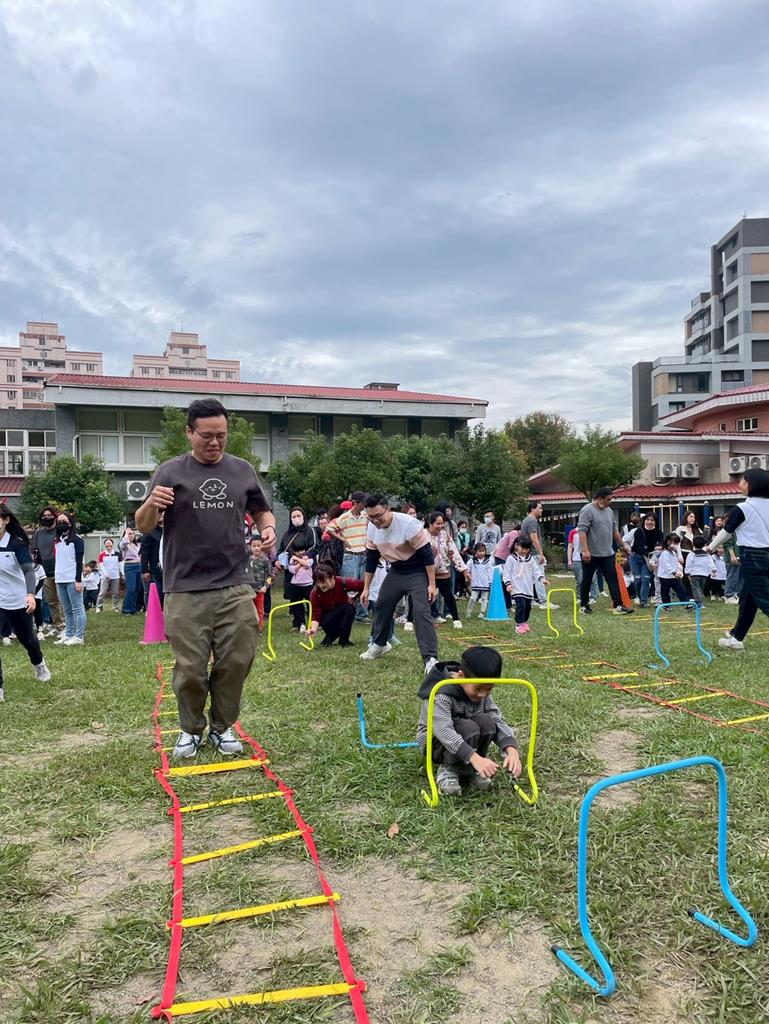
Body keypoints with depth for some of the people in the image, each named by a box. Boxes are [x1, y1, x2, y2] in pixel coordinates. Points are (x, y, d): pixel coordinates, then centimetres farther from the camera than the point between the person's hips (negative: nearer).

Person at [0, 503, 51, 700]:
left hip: (16, 600, -1)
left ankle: (38, 663, 51)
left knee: (27, 638, 19)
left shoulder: (17, 544, -15)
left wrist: (30, 594, -35)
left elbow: (28, 571, -19)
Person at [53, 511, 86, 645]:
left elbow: (79, 561, -9)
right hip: (60, 580, 7)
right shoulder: (57, 541, 18)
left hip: (72, 580, -7)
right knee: (67, 610, 11)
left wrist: (78, 580, -15)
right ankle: (68, 635, 15)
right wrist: (55, 577, 14)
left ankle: (79, 637, -4)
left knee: (77, 609, -4)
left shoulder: (77, 540, -4)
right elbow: (56, 560, 20)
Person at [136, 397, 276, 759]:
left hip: (234, 589, 2)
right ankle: (190, 729, 26)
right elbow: (143, 527, 2)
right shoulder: (171, 471, 2)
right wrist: (151, 504, -21)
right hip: (185, 592, -2)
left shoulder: (242, 470, 10)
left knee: (235, 663, 5)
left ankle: (223, 727, 25)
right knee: (190, 668, 4)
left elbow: (262, 510, 23)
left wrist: (268, 527, -1)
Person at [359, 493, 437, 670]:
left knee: (421, 612, -18)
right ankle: (379, 644, 37)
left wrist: (432, 584, -22)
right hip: (396, 571, 7)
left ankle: (430, 659, -17)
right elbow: (371, 559, 3)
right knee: (382, 606, 13)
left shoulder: (408, 524, -30)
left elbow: (426, 554, -23)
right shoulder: (371, 528, -10)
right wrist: (366, 588, 5)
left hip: (418, 572, -6)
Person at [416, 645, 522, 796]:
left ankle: (471, 770, -5)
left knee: (486, 722, -25)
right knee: (468, 728, -35)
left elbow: (498, 721, -14)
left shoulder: (483, 693, -9)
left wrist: (512, 750, -34)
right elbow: (443, 730, -41)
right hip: (436, 742, -6)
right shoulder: (440, 694, -29)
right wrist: (475, 758, -53)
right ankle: (448, 770, -11)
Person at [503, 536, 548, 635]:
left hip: (528, 588, 5)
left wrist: (542, 578, -9)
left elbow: (536, 570, 8)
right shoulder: (511, 558, -4)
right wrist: (508, 583, -16)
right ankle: (519, 625, -5)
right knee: (521, 605, -15)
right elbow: (506, 572, -5)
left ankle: (524, 622, 32)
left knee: (528, 606, 12)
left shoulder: (531, 559, 10)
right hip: (517, 588, -5)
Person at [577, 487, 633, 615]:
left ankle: (618, 606, -1)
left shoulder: (609, 511, 12)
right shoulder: (587, 510, -13)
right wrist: (585, 550, -27)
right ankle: (584, 605, 18)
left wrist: (622, 545, 23)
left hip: (608, 553, 7)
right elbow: (582, 531, -20)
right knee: (587, 580, 7)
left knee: (613, 579, 0)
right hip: (591, 554, -7)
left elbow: (614, 530, 21)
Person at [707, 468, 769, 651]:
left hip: (752, 558, -7)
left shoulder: (742, 509, -11)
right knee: (748, 598, 18)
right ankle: (736, 636, 30)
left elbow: (725, 532, 0)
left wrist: (710, 548, 16)